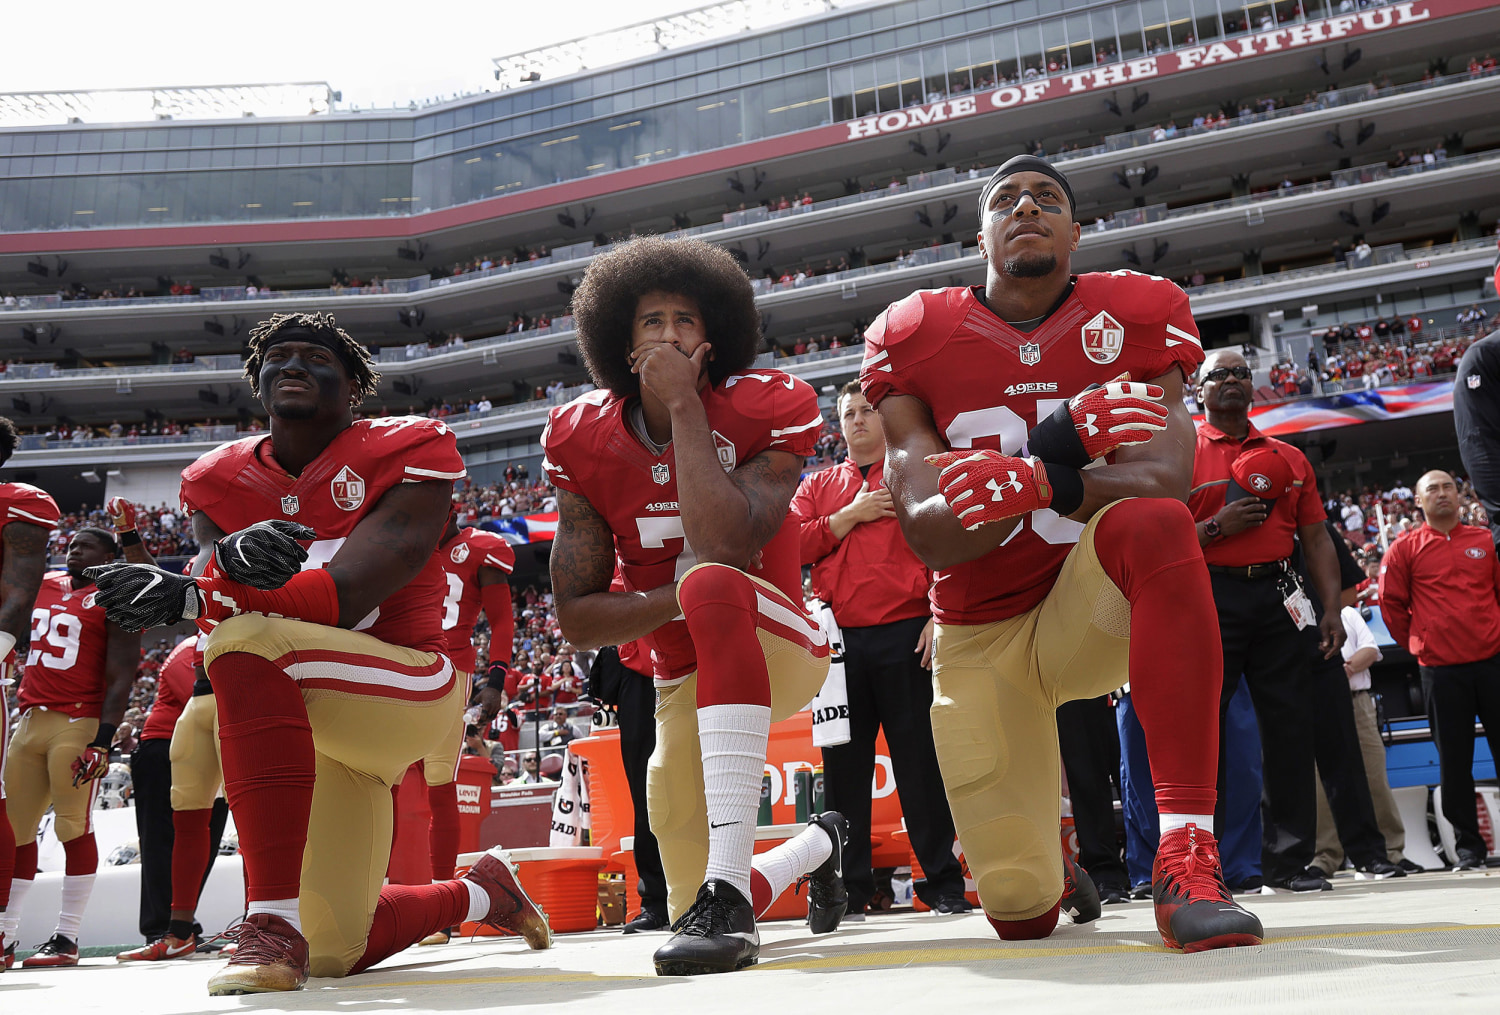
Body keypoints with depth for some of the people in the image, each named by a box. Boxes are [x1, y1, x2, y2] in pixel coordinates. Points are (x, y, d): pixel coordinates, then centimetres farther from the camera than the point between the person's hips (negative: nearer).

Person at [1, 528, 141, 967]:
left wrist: (103, 740, -16)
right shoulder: (42, 587, 17)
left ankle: (66, 939, -3)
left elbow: (120, 679, -9)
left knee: (74, 828, -7)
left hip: (79, 724, -7)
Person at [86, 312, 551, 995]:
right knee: (337, 952, 11)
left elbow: (344, 596, -23)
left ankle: (274, 922, -36)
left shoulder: (406, 454, -10)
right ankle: (480, 892, 42)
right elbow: (213, 585, -13)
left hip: (408, 693, -6)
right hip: (311, 728, 7)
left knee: (249, 639, -35)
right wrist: (232, 556, -38)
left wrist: (183, 599, -32)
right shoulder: (222, 481, 6)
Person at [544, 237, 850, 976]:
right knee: (692, 911, 8)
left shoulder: (765, 410, -14)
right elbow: (576, 617, -7)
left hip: (776, 646, -4)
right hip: (684, 680, 5)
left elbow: (725, 547, -33)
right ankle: (818, 845, 45)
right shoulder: (585, 442, -6)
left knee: (713, 581, -39)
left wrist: (685, 405, -27)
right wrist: (680, 598, -23)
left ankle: (729, 889, -41)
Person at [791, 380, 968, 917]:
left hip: (906, 634, -3)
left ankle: (945, 882, 7)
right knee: (843, 765, 5)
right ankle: (847, 888, 13)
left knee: (920, 760, -1)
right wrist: (851, 516, -4)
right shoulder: (818, 486, 19)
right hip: (838, 641, 3)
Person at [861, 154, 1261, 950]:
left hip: (1088, 612, -1)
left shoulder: (1135, 317, -5)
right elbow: (928, 537, -16)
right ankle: (1054, 876, 41)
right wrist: (1054, 451, -32)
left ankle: (1185, 857, -37)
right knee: (1019, 914, -1)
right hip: (979, 638, 1)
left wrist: (1038, 483, -41)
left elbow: (1161, 482, -21)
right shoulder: (912, 340, -6)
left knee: (1153, 525, -37)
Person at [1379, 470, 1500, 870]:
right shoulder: (1405, 548, 4)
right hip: (1441, 670, -1)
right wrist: (1416, 643, 8)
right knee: (1455, 761, 3)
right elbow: (1391, 603, 7)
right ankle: (1467, 846, 12)